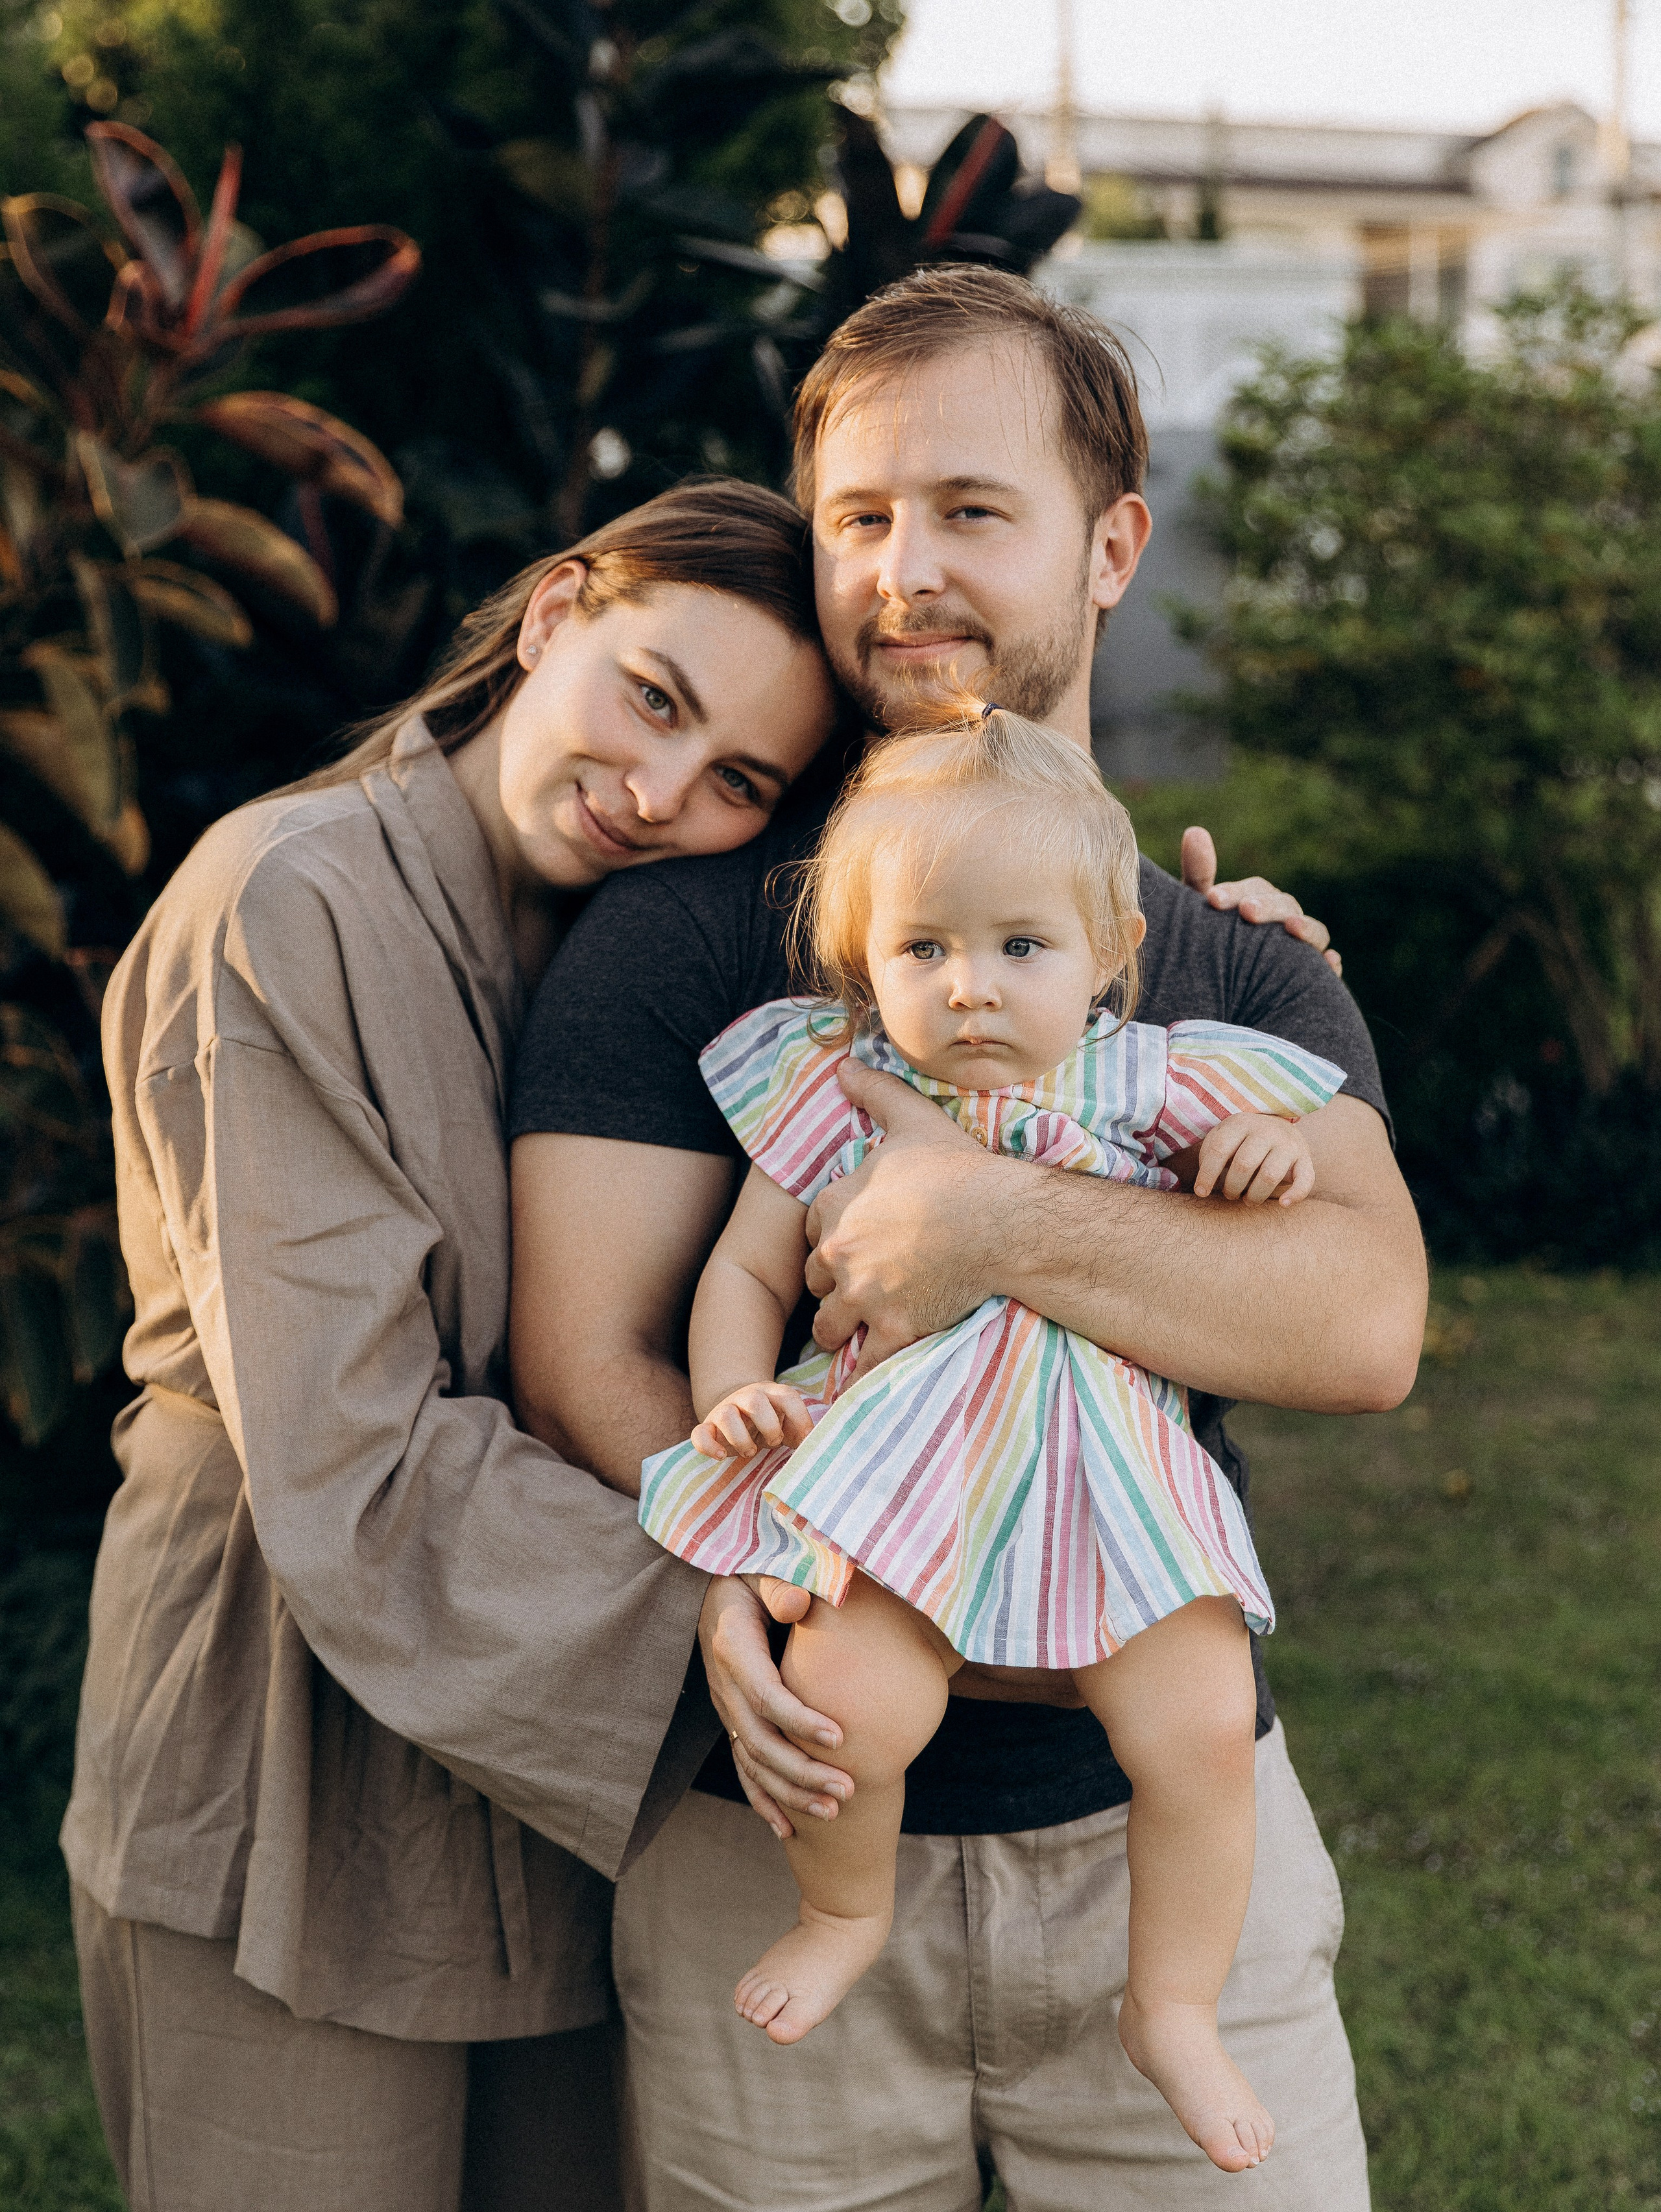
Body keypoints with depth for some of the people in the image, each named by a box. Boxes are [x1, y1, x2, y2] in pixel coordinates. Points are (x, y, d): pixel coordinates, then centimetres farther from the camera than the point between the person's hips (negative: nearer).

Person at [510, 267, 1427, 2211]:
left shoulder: (1236, 959, 6)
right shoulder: (684, 930, -1)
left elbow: (1366, 1322, -10)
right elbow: (585, 1358, -8)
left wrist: (999, 1224, -22)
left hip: (1171, 1826, 2)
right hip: (782, 1846, -1)